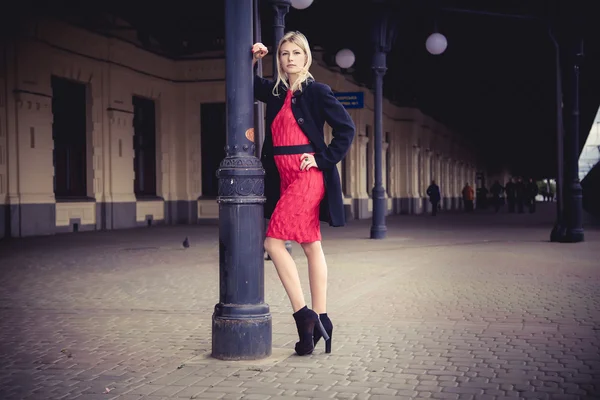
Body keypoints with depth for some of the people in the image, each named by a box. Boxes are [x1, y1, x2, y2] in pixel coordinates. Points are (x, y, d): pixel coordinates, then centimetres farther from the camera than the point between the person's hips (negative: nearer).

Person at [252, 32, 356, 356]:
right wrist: (252, 59, 12)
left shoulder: (316, 91, -5)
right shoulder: (276, 92, 13)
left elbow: (346, 128, -7)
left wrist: (324, 160, -10)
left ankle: (303, 314, -9)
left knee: (274, 241, -12)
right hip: (285, 178, 7)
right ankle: (319, 319, 14)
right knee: (311, 246, 10)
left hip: (307, 177, -7)